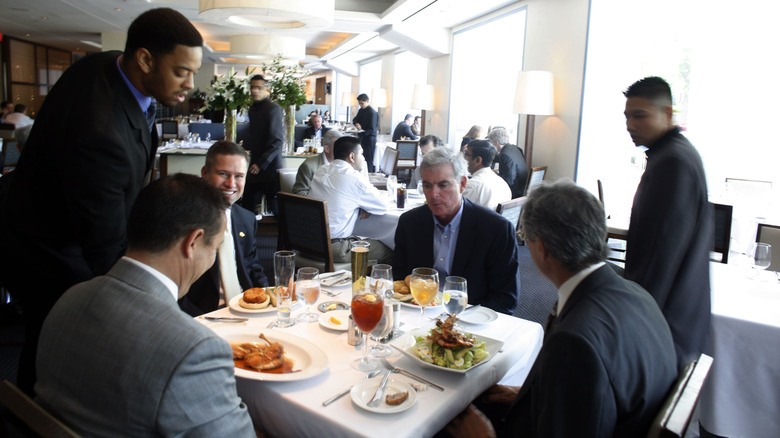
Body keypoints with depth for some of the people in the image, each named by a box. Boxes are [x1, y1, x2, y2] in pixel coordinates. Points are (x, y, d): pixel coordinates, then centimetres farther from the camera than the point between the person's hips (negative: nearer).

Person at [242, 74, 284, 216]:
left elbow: (278, 141, -16)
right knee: (246, 210, 7)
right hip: (255, 168, 8)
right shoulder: (252, 109, 15)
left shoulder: (273, 109, -10)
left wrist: (261, 163, -18)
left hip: (270, 168, -8)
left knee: (276, 209, -2)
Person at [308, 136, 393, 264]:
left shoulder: (321, 171, 9)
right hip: (333, 249, -8)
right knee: (388, 252, 3)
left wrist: (362, 207, 7)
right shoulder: (355, 178, -13)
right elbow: (383, 206, -3)